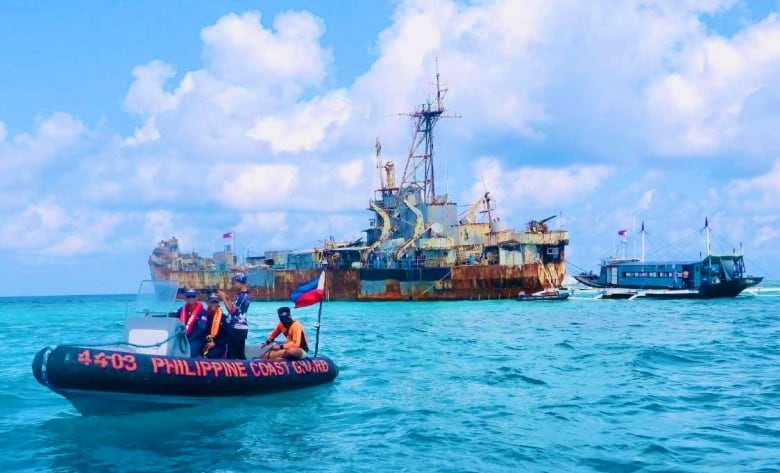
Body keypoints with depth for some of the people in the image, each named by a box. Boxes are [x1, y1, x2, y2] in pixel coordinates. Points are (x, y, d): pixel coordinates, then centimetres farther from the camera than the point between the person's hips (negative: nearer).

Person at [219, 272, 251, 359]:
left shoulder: (242, 296, -15)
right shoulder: (244, 295, 15)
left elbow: (232, 310, -19)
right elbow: (234, 309, 14)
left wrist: (224, 298, -13)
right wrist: (228, 299, 7)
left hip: (237, 328, -10)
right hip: (241, 328, 10)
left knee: (232, 354, -7)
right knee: (240, 354, 10)